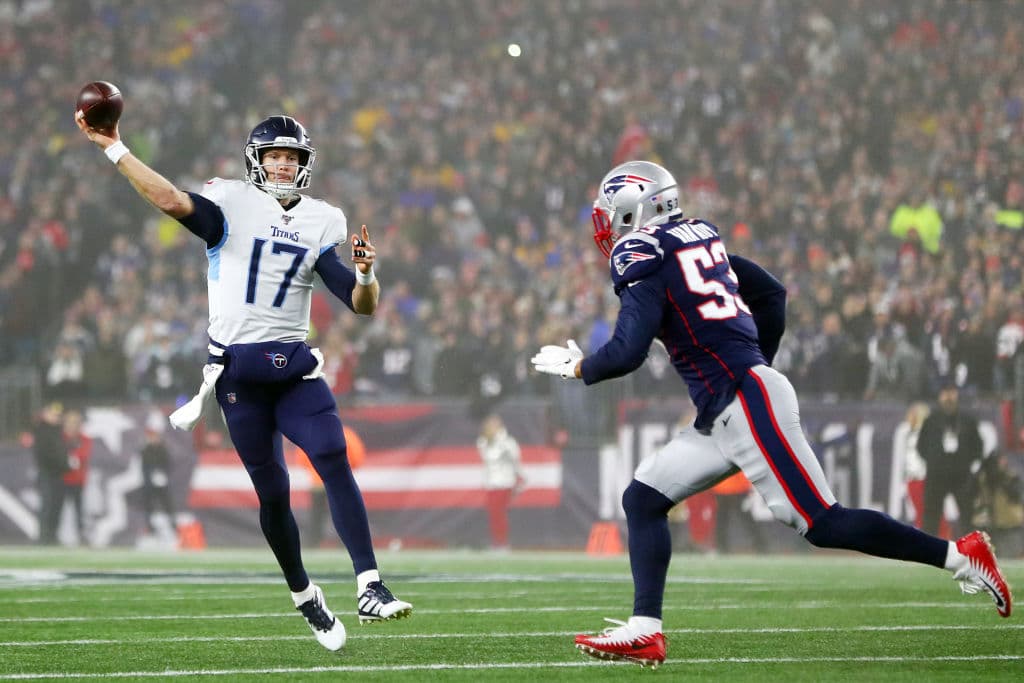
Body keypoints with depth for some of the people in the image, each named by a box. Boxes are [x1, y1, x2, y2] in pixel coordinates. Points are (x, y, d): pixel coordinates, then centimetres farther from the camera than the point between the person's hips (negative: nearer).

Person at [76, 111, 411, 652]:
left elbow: (362, 305, 5)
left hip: (294, 364, 2)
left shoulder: (321, 222, 8)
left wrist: (365, 273, -17)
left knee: (336, 462, -17)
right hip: (238, 369, -2)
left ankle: (369, 589, -21)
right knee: (272, 490, 3)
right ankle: (303, 595, 23)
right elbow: (173, 202, -22)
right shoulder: (231, 204, -2)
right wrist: (113, 148, -29)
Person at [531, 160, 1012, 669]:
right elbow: (772, 294, 23)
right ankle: (644, 632, 4)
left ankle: (958, 556, -5)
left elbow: (627, 352, -15)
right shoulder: (698, 236, 17)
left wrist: (577, 368, 3)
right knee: (642, 501, 9)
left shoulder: (642, 253, -8)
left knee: (823, 523, -8)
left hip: (746, 402, -10)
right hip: (725, 414, 10)